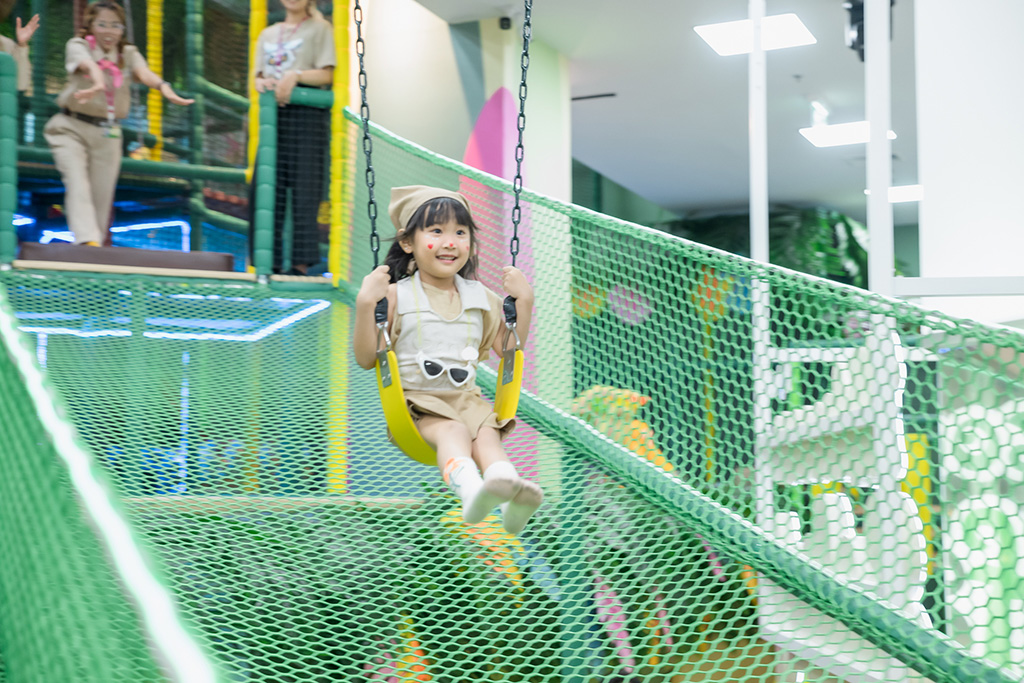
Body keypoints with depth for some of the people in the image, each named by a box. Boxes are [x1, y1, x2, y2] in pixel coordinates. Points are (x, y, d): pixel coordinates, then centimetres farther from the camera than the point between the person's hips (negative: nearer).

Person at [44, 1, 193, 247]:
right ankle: (87, 240, -38)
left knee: (101, 197, 2)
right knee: (77, 183, -22)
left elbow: (144, 72, -19)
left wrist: (163, 86, -43)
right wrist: (98, 82, -53)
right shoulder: (78, 46, -4)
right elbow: (88, 65, -29)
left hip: (107, 135, 3)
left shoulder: (129, 54, 4)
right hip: (71, 129, -3)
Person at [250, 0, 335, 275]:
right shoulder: (268, 34, 23)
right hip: (273, 114, 5)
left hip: (308, 114, -5)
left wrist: (295, 76, -18)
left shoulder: (320, 28, 8)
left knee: (304, 186, -8)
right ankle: (271, 261, 4)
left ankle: (301, 262, -7)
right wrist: (263, 82, -6)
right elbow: (257, 76, 16)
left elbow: (327, 74, -3)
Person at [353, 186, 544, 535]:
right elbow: (366, 359, -3)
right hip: (414, 400, -4)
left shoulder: (480, 298, 13)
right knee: (453, 432, -33)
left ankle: (513, 496, -54)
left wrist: (524, 301, 8)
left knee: (487, 434, -27)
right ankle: (470, 490, -62)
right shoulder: (397, 296, 0)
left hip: (465, 398, 4)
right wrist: (365, 305, -15)